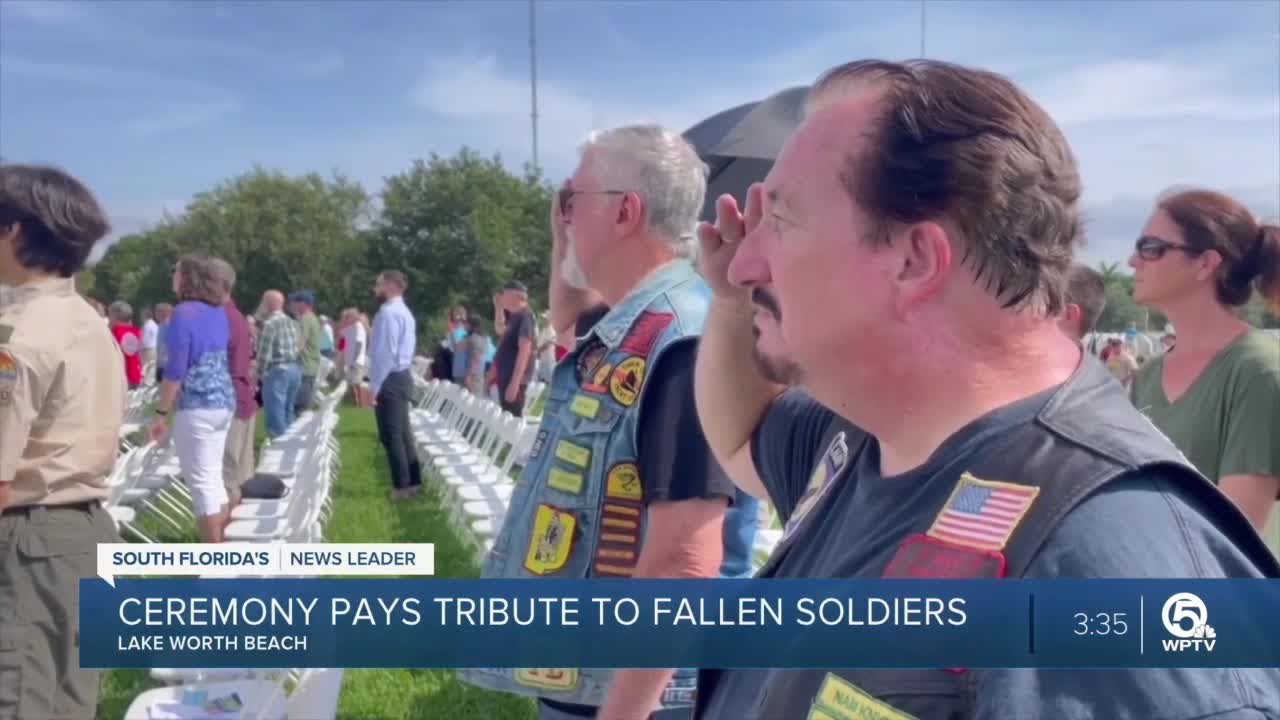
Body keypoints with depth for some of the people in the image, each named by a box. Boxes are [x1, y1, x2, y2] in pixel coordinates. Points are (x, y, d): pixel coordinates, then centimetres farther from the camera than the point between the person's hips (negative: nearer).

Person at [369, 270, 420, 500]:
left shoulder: (388, 312, -15)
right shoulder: (404, 312, 17)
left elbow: (386, 352, -21)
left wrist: (374, 385, -19)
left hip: (390, 380, -10)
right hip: (402, 376, 10)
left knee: (391, 435, -6)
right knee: (402, 432, 13)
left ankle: (402, 486, -4)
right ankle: (412, 481, 18)